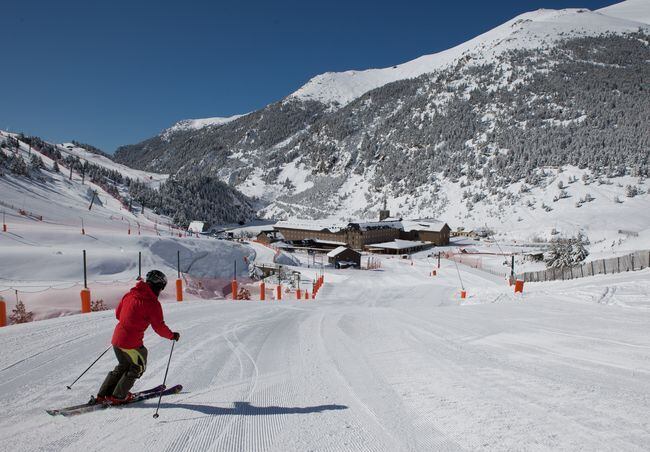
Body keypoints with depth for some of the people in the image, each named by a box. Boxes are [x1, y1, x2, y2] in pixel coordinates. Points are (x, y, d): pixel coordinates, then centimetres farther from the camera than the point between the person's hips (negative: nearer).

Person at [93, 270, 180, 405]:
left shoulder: (130, 294, 6)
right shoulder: (153, 303, -15)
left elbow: (118, 314, 17)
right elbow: (159, 327, -11)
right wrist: (172, 336, 5)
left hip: (116, 338, 7)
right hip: (131, 343, -7)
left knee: (123, 365, 28)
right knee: (138, 367, 18)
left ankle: (102, 396, 30)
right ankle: (118, 397, 22)